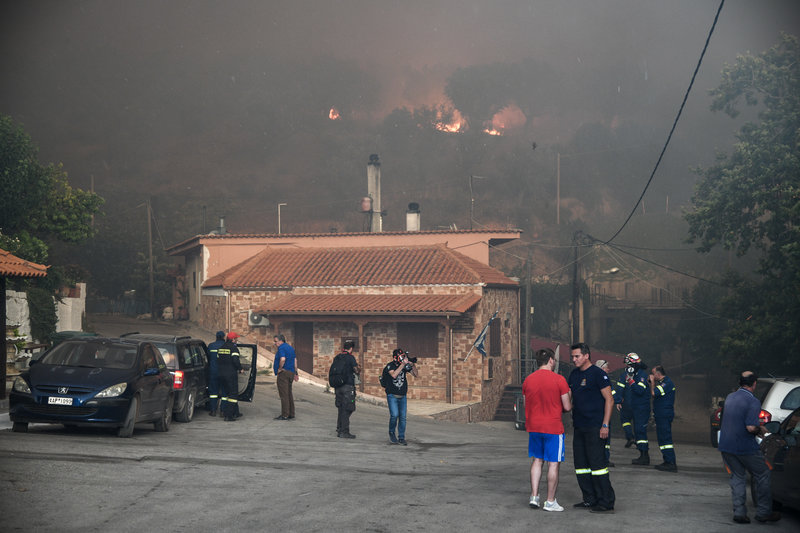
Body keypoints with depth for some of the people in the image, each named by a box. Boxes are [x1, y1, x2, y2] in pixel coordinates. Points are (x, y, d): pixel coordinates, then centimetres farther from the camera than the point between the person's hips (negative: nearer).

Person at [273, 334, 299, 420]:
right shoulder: (290, 347, 18)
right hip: (291, 372, 10)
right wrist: (295, 373, 24)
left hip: (283, 372, -10)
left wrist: (280, 368, -15)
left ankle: (285, 415, -8)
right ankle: (291, 414, 17)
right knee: (289, 393, 14)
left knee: (283, 394, -7)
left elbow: (283, 359, -27)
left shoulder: (281, 348, -11)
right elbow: (295, 361, 22)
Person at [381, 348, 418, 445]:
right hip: (392, 396, -4)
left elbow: (416, 375, 2)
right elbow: (394, 375, -28)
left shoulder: (406, 365, 2)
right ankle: (391, 433, 8)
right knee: (394, 415, -16)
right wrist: (403, 364, -29)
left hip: (402, 396, 4)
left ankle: (401, 438, 11)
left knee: (403, 417, 1)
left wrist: (413, 365, -15)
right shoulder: (390, 365, -9)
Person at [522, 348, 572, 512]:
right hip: (553, 427, -5)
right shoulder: (559, 380, -11)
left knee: (537, 461, 17)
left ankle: (534, 496, 13)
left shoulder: (528, 380, 4)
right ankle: (550, 502, 7)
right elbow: (567, 407, -9)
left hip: (533, 426, 5)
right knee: (553, 464, 3)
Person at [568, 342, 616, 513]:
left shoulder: (597, 374, -9)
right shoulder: (574, 374, 14)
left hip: (594, 427, -8)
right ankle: (590, 500, 18)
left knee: (597, 463, -8)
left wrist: (605, 425, -16)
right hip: (578, 427, 8)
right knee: (581, 464, 10)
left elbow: (609, 400, -11)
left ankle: (606, 502, -4)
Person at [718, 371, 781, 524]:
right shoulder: (753, 401, -15)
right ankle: (763, 512, 13)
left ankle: (739, 513, 9)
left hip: (725, 445, 6)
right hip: (745, 448, -6)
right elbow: (751, 427, -24)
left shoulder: (730, 397, 8)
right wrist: (761, 429, -3)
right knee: (762, 476, 10)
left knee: (737, 477, 15)